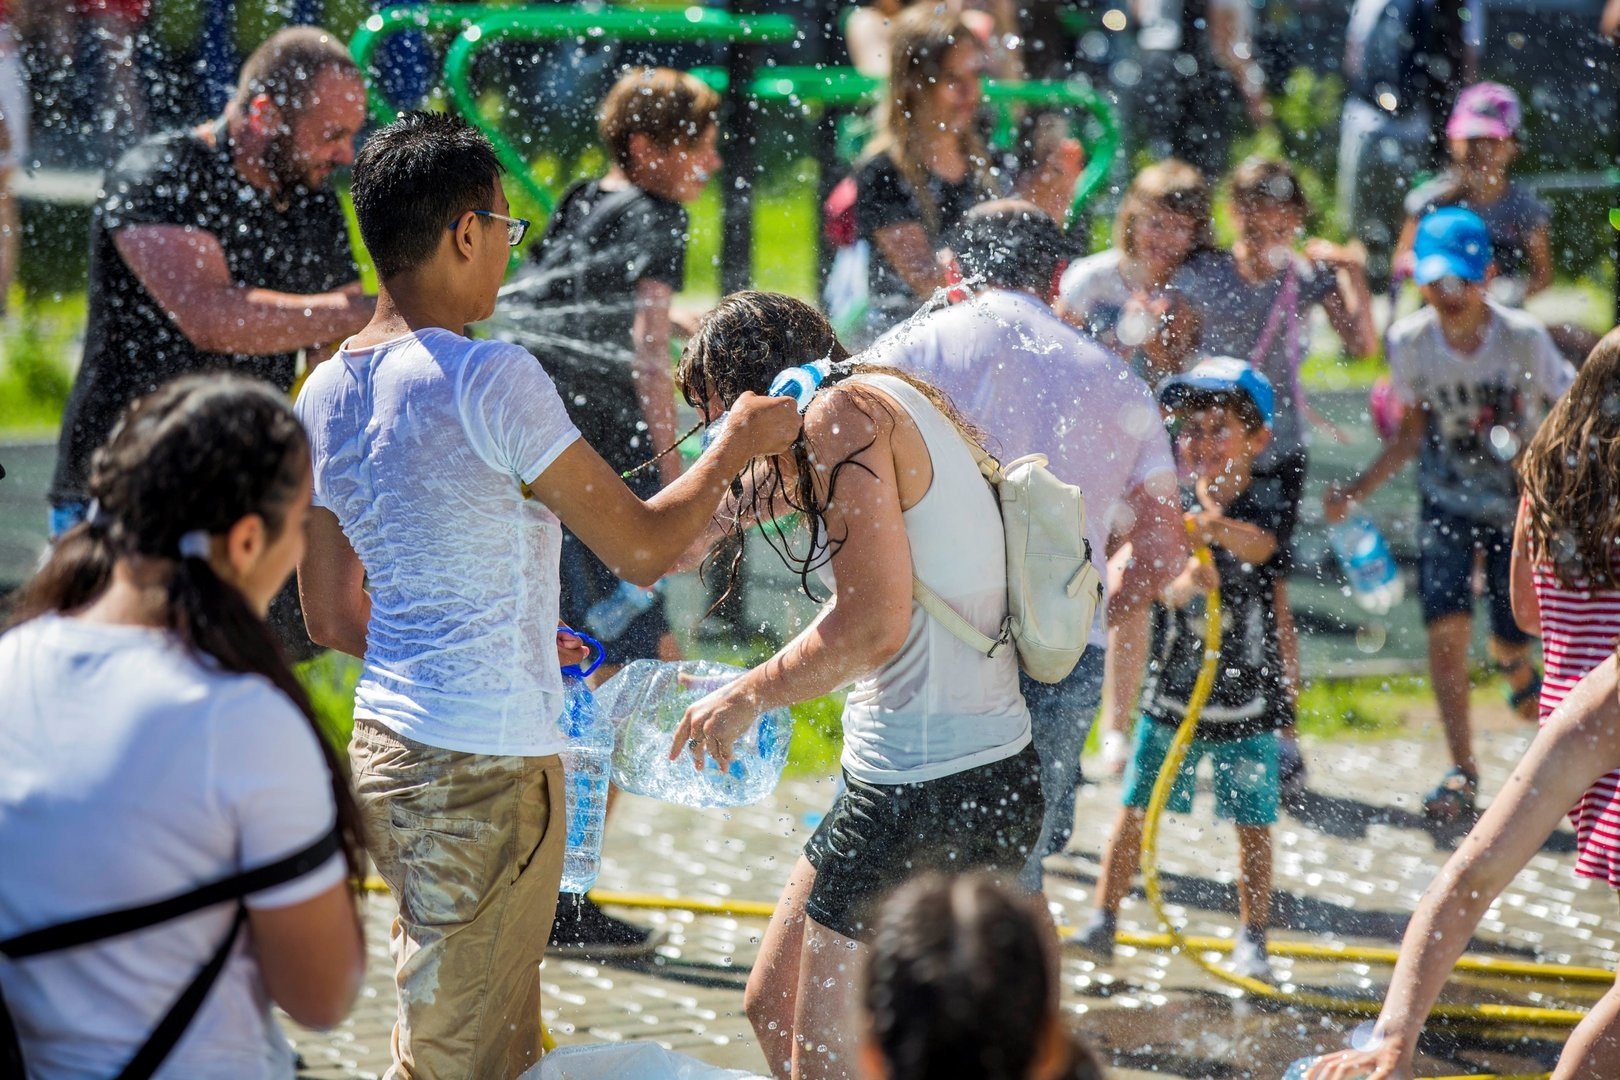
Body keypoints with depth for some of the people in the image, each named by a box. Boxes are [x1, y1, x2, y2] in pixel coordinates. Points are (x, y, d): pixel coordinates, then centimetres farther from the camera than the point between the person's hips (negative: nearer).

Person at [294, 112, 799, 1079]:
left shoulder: (325, 394, 8)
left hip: (383, 746, 8)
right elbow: (642, 548, -13)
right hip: (486, 770, -8)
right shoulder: (490, 379, -17)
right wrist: (737, 447, 3)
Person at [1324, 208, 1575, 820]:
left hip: (1518, 506, -1)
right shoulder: (1409, 342, -10)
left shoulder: (1522, 338, -18)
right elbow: (1413, 431, 4)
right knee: (1446, 627, -15)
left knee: (1510, 642, 1)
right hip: (1446, 503, 1)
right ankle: (1462, 772, -7)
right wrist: (1358, 490, -2)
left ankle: (1523, 679, 42)